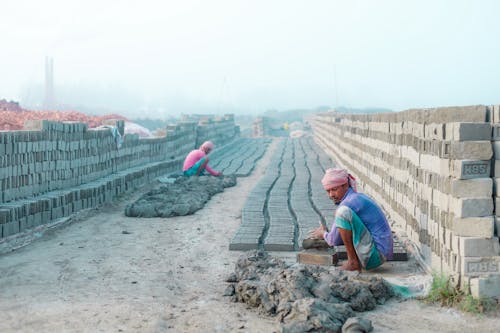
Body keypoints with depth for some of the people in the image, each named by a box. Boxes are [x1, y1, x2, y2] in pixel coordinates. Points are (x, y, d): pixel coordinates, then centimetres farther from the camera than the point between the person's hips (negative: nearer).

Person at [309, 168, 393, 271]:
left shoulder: (349, 203, -16)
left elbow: (334, 241, -10)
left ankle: (353, 262, -12)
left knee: (342, 212, -22)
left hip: (375, 256, -10)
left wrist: (323, 234, 10)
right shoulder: (358, 197, 14)